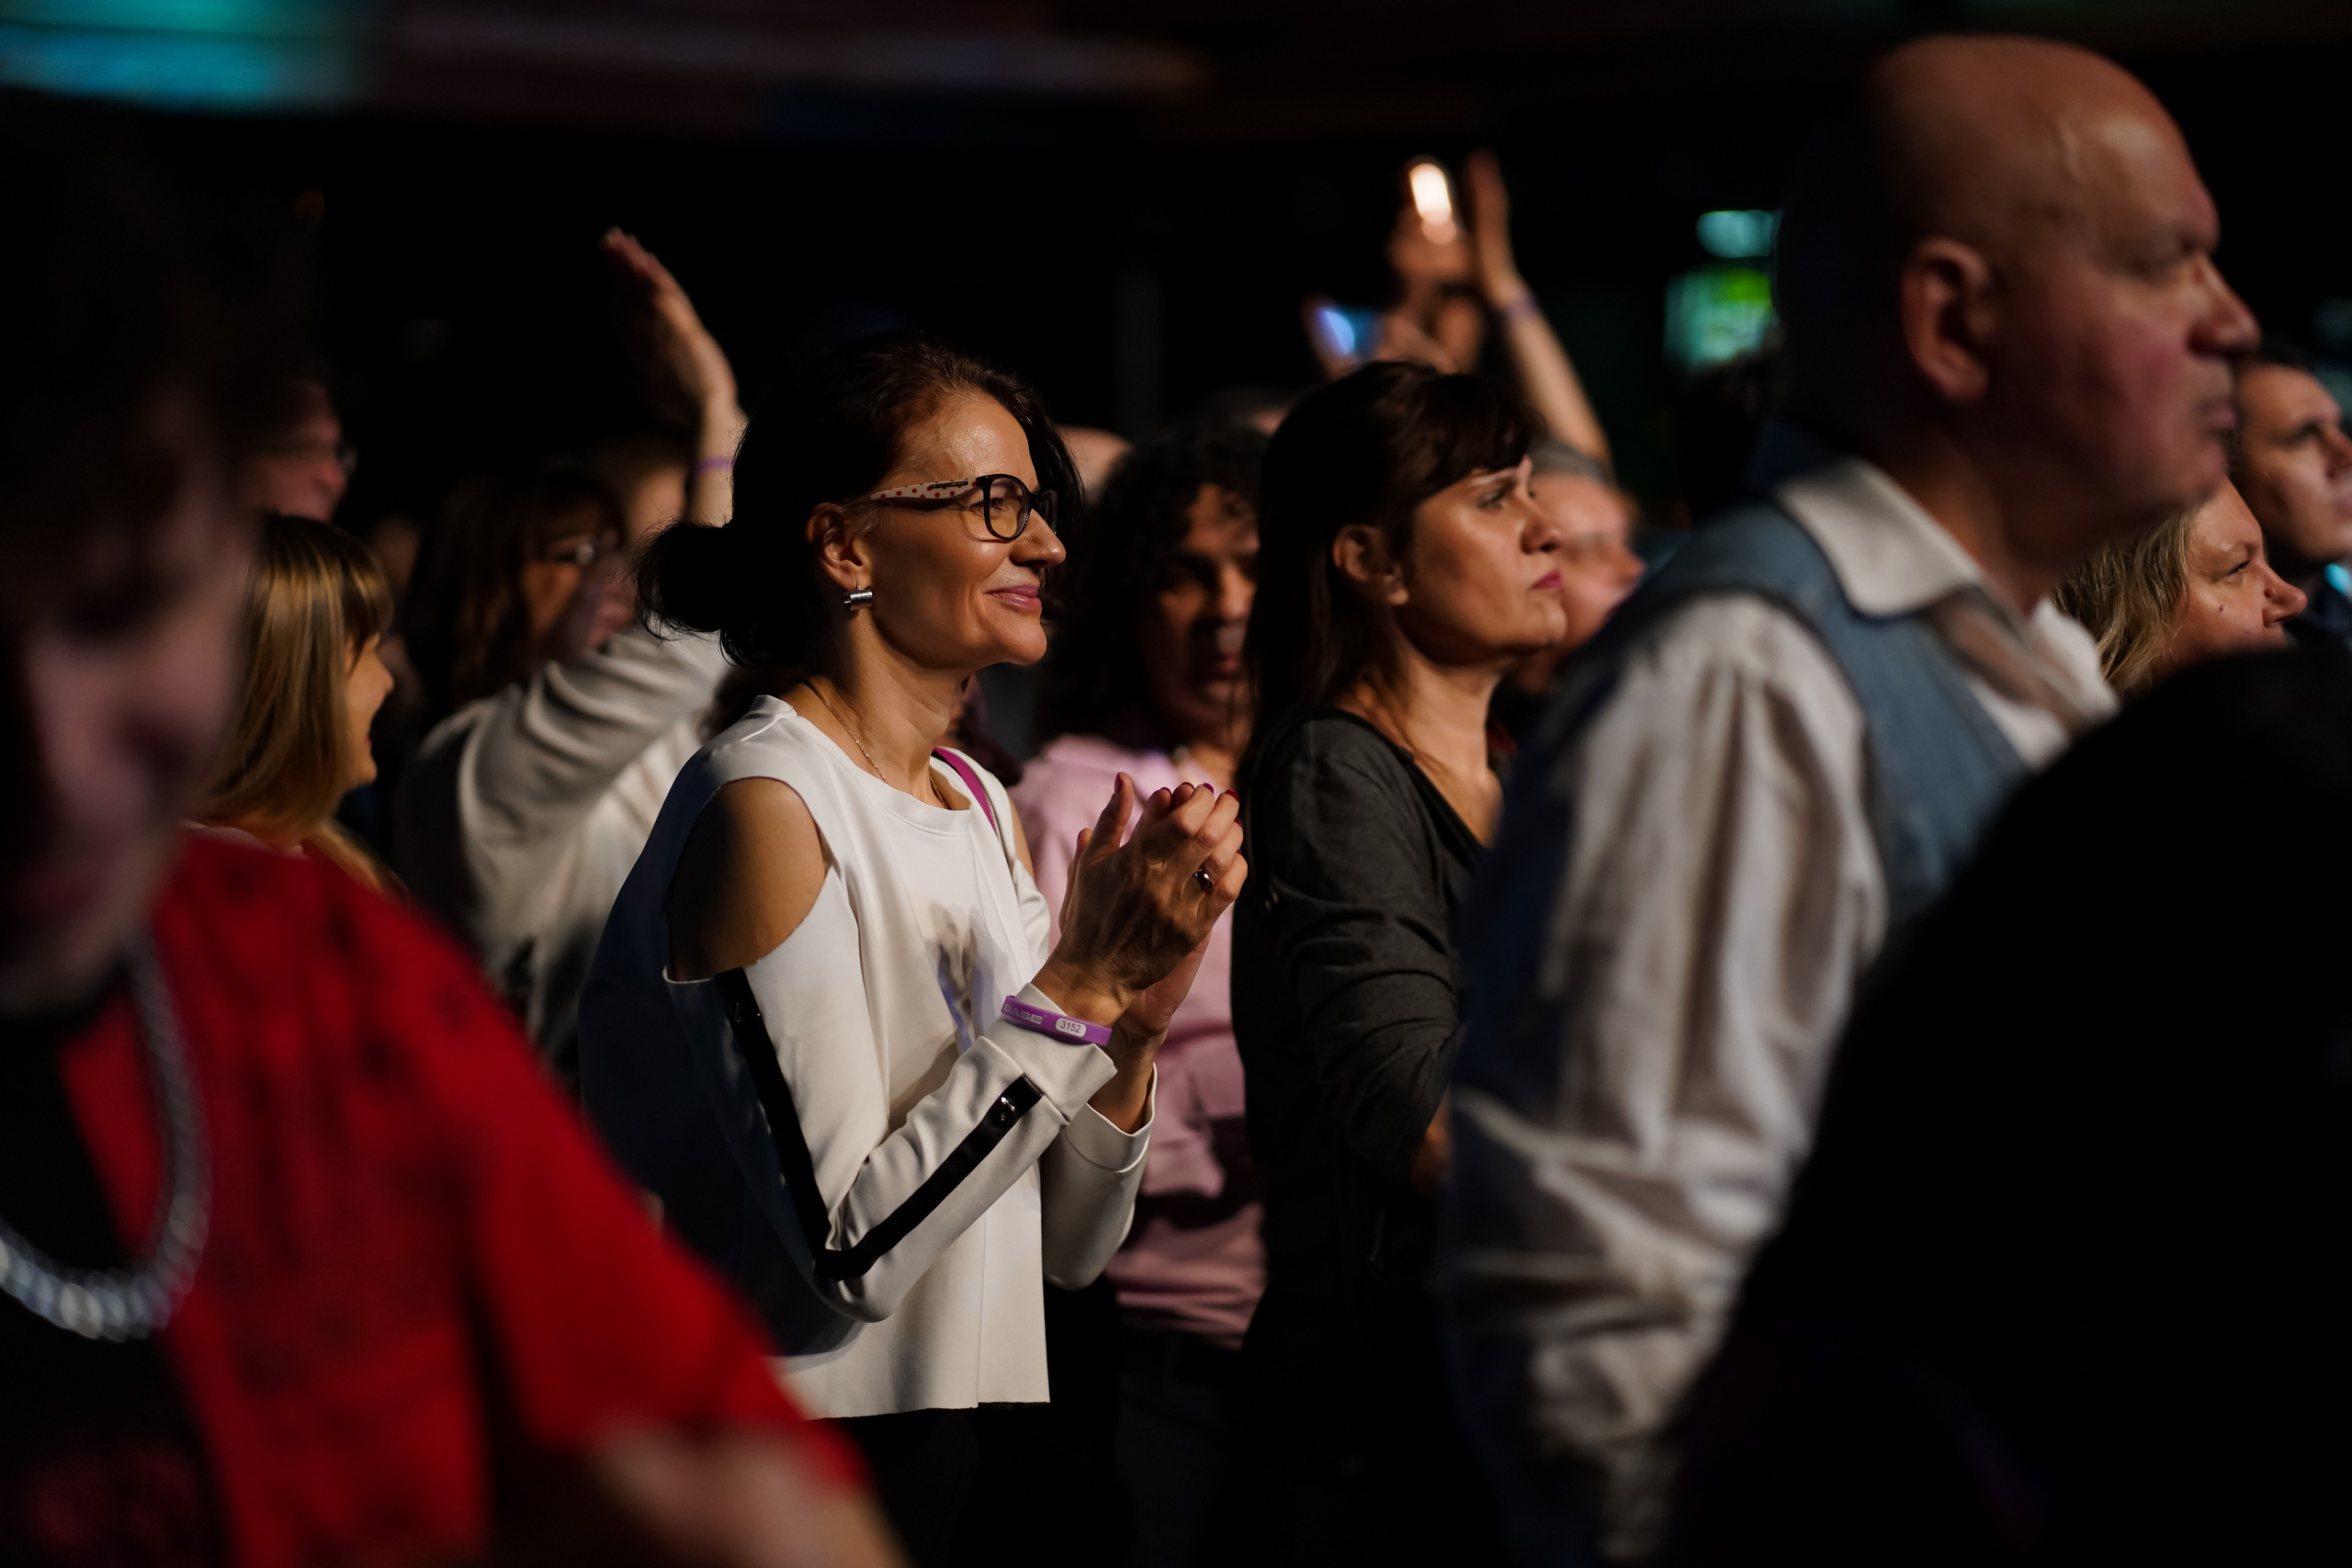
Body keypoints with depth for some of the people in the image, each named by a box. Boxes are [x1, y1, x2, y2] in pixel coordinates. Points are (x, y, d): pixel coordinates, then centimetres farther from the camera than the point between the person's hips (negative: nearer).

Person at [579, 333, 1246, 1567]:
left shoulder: (980, 804, 10)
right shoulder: (766, 804, -14)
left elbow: (1066, 1248, 10)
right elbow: (848, 1251, -21)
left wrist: (1135, 1012, -6)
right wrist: (1079, 981, -19)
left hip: (987, 1443, 7)